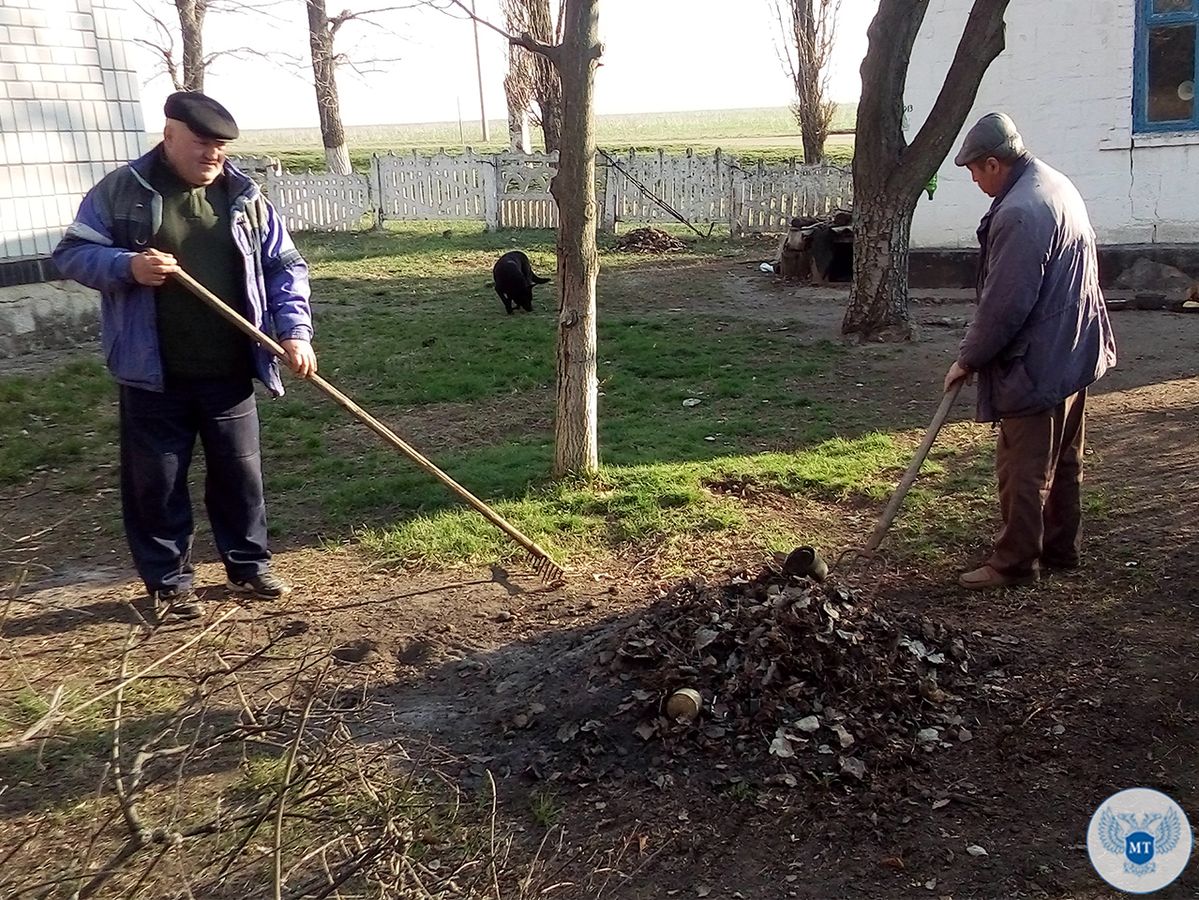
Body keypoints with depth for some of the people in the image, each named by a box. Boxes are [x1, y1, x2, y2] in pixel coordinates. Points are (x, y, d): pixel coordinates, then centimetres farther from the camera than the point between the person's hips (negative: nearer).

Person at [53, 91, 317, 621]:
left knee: (240, 474, 12)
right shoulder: (120, 191, -2)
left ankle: (248, 566, 30)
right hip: (154, 375, -2)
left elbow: (285, 267, 6)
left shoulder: (244, 197, 5)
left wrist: (295, 330, -8)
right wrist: (128, 266, -21)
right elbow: (71, 254, -1)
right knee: (156, 483, 6)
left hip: (229, 373, 2)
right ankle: (169, 583, 21)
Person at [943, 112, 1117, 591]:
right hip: (1074, 351, 10)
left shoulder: (1019, 213, -24)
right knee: (1064, 461, 18)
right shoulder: (1057, 185, 10)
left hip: (1038, 362, -10)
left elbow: (1004, 304, -24)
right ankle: (1061, 548, 30)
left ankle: (1014, 562, 10)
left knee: (1023, 468, 0)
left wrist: (968, 358, -11)